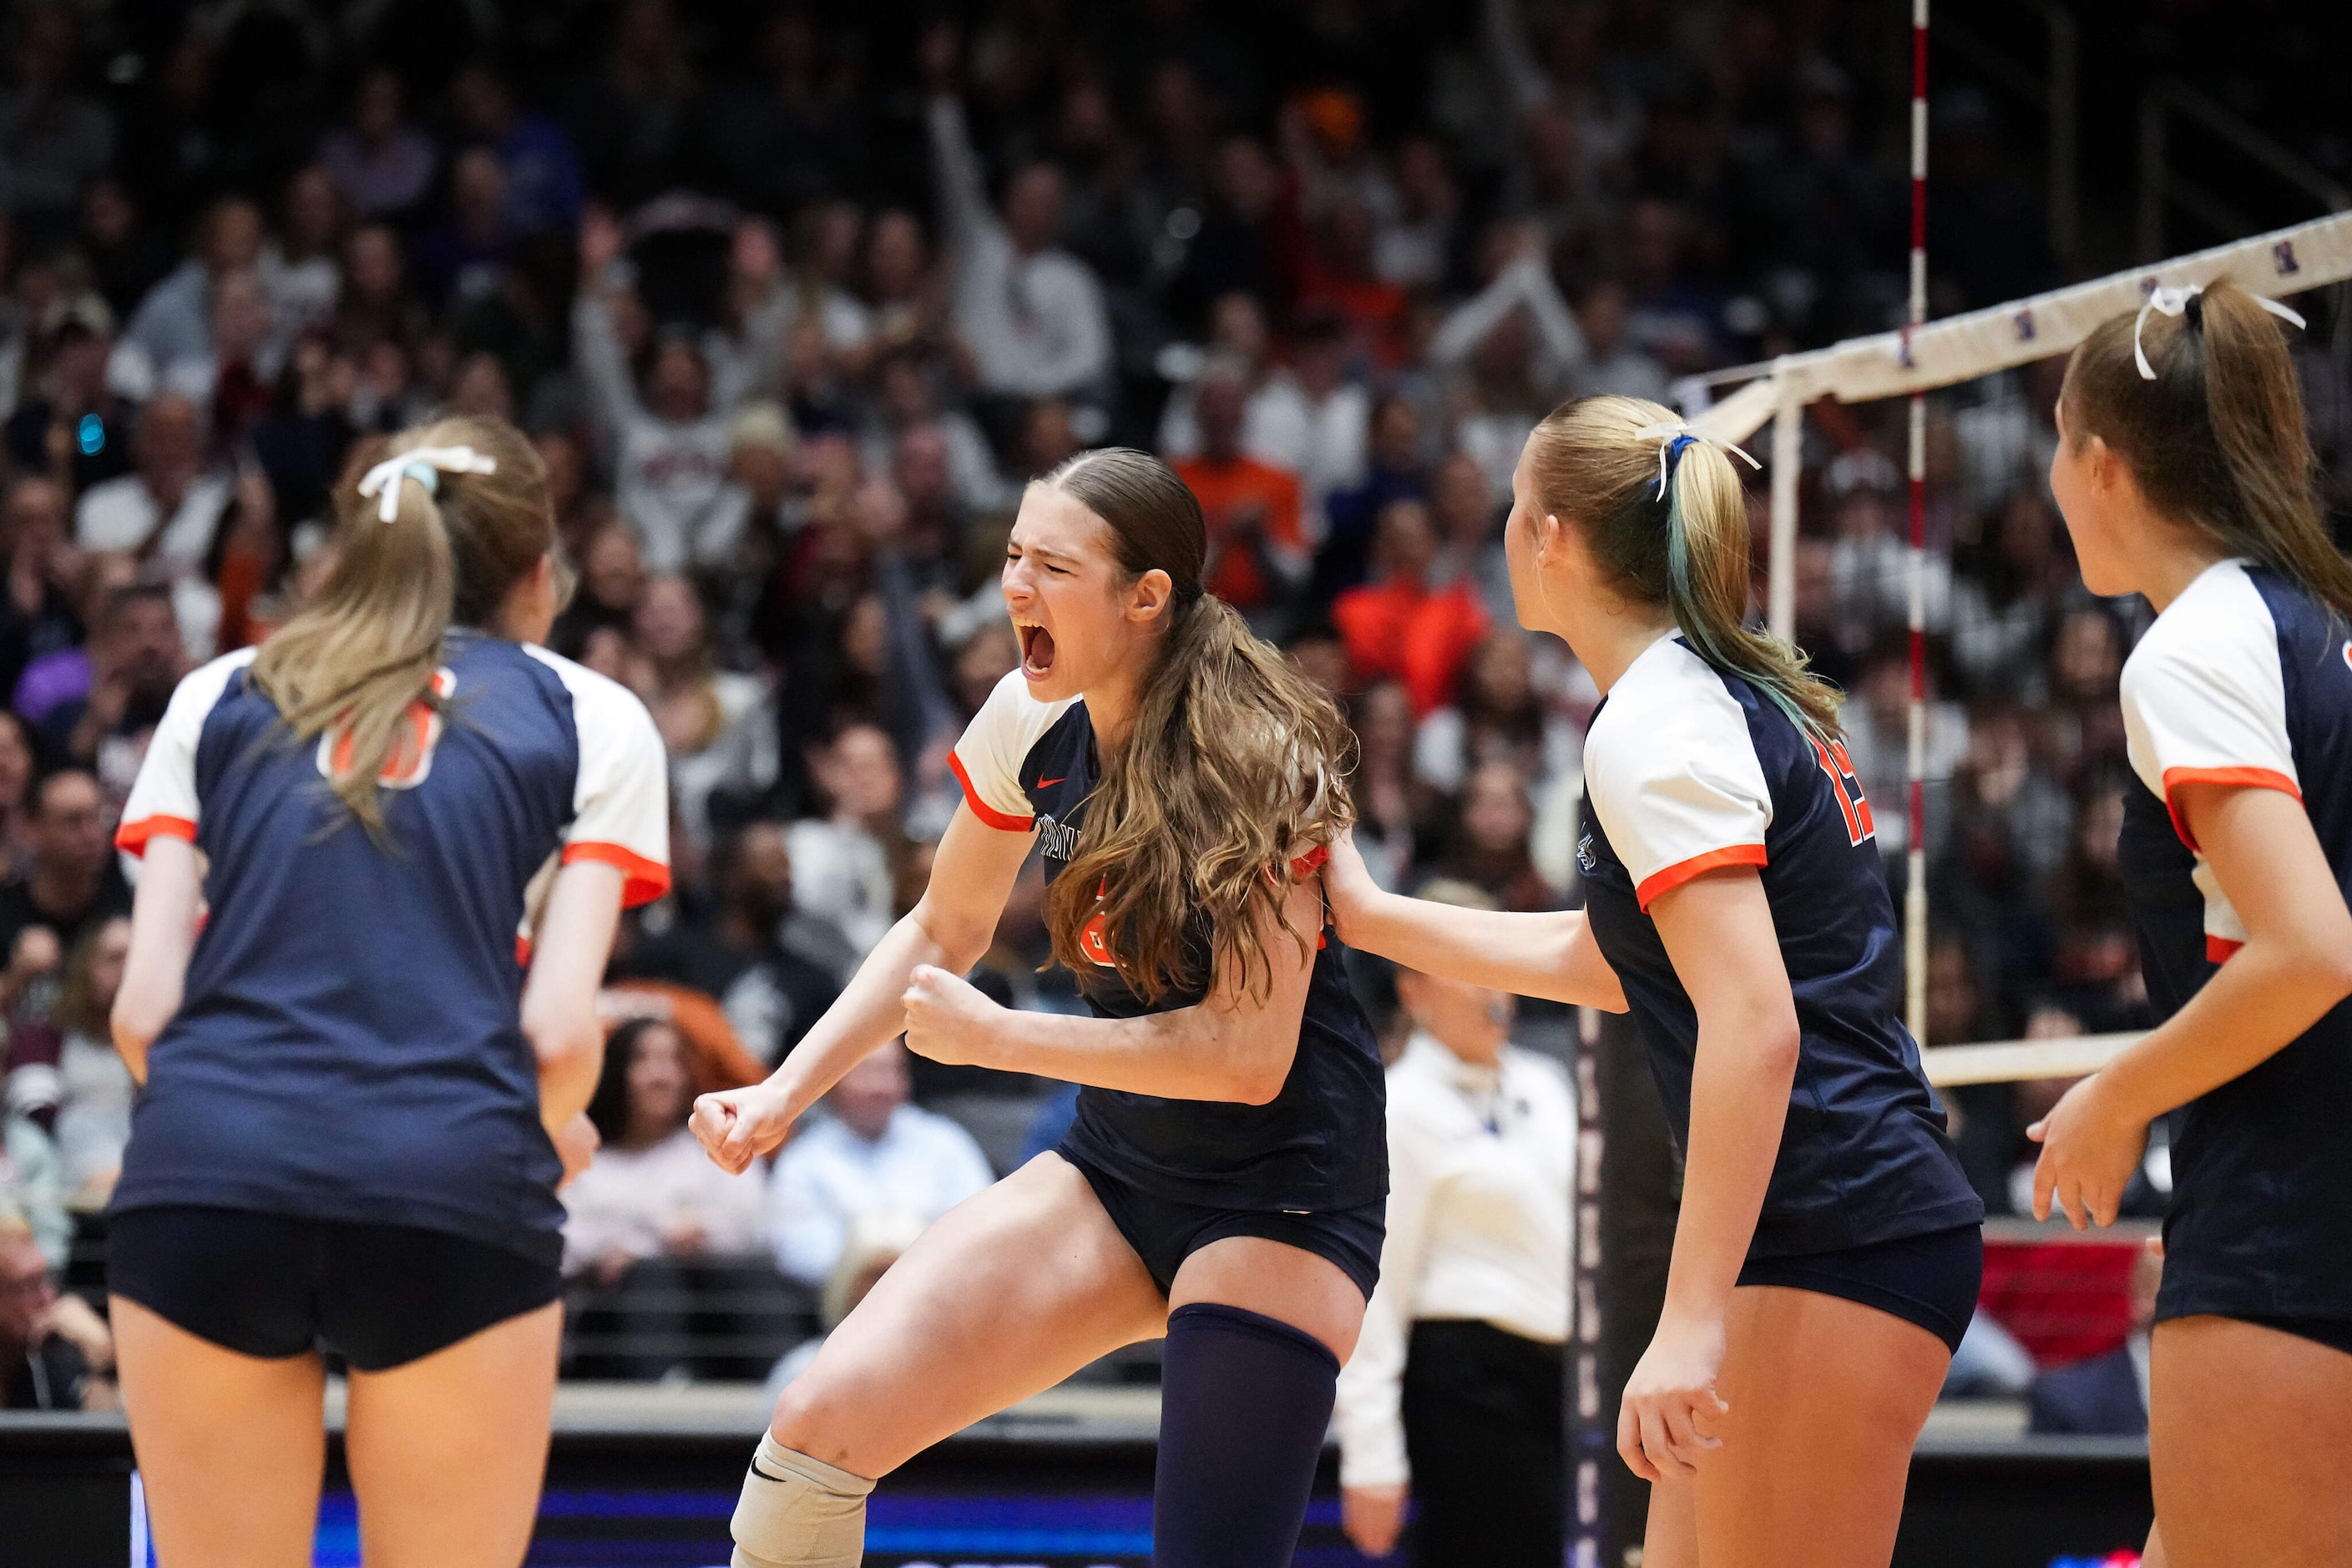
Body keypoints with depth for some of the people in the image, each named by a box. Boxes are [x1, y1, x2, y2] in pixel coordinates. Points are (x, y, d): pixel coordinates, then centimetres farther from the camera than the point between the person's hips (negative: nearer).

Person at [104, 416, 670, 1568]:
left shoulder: (217, 697, 20)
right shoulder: (590, 720, 15)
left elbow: (143, 1007, 9)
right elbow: (560, 1027, 3)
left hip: (200, 1175, 2)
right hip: (452, 1190, -2)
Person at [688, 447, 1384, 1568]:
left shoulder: (1251, 759, -21)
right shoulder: (1032, 721, -2)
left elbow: (1248, 1054, -24)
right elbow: (943, 932, 15)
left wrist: (995, 1036, -20)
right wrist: (785, 1094, 5)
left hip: (1279, 1196, -6)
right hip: (1114, 1170, 6)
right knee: (823, 1420, -8)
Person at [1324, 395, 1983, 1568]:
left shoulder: (1653, 724, -13)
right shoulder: (1729, 698, 17)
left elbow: (1754, 1026, -23)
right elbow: (1596, 957, 33)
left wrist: (1692, 1318, -25)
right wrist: (1371, 917, 39)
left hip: (1830, 1244, -10)